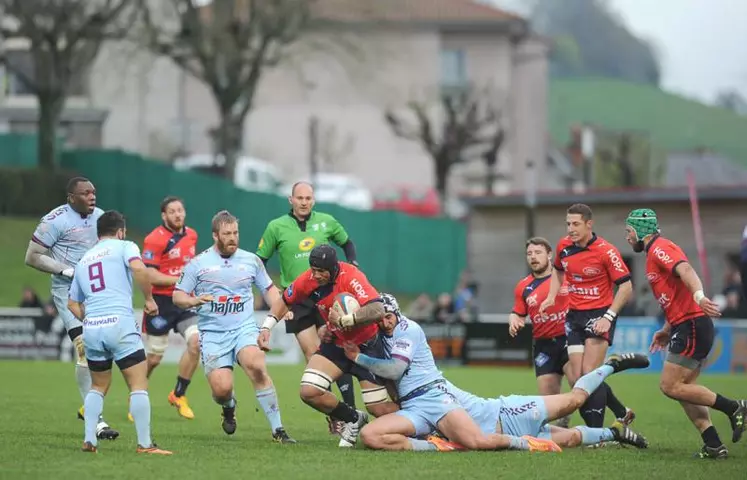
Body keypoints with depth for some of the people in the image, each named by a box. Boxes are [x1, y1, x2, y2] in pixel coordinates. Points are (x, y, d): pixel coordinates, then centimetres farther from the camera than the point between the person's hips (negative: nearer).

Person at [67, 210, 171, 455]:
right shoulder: (124, 246, 6)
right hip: (119, 323, -6)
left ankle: (89, 440, 12)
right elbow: (138, 268, -16)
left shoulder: (83, 260, 22)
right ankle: (144, 444, -7)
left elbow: (73, 303, 25)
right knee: (139, 385, -1)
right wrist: (149, 299, -5)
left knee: (98, 386, 21)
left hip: (91, 327, 6)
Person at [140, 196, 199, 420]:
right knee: (153, 359, 1)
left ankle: (178, 395, 3)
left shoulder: (191, 235, 9)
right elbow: (150, 276, -18)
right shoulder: (155, 240, -14)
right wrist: (182, 280, -20)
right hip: (161, 302, -5)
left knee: (195, 342, -14)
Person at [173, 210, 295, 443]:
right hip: (212, 334, -1)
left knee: (256, 366, -30)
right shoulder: (198, 264, 4)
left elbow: (269, 289, 21)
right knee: (221, 387, -17)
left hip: (244, 328, 1)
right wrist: (194, 301, -15)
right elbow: (177, 296, 7)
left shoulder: (251, 260, 10)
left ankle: (277, 429, -24)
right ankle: (229, 408, 24)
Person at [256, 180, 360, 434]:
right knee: (313, 358, -3)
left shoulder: (326, 222, 3)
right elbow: (260, 261, 8)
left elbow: (347, 242, 21)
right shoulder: (276, 227, 0)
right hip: (296, 300, 0)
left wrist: (352, 265, 6)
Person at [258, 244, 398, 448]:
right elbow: (285, 302, 9)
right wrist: (267, 327, -1)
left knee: (380, 410, -9)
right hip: (335, 343, 5)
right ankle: (353, 419, 12)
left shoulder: (351, 277, -29)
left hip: (366, 345, -5)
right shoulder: (308, 281, -12)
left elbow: (377, 310, -42)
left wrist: (343, 320, -38)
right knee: (309, 392, -13)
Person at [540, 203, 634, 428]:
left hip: (599, 315, -6)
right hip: (574, 316, 6)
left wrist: (609, 316, -19)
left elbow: (626, 286, -12)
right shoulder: (564, 246, 3)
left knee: (589, 374, -15)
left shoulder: (606, 251, -15)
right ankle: (622, 413, 18)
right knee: (576, 379, 0)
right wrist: (551, 296, 9)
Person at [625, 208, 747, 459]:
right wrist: (667, 330, 25)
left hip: (692, 326, -10)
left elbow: (685, 270, -29)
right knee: (682, 388, 7)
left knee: (670, 386, -11)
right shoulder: (656, 252, 22)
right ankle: (714, 445, 3)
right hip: (686, 327, 10)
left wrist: (699, 296, -47)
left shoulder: (660, 248, -9)